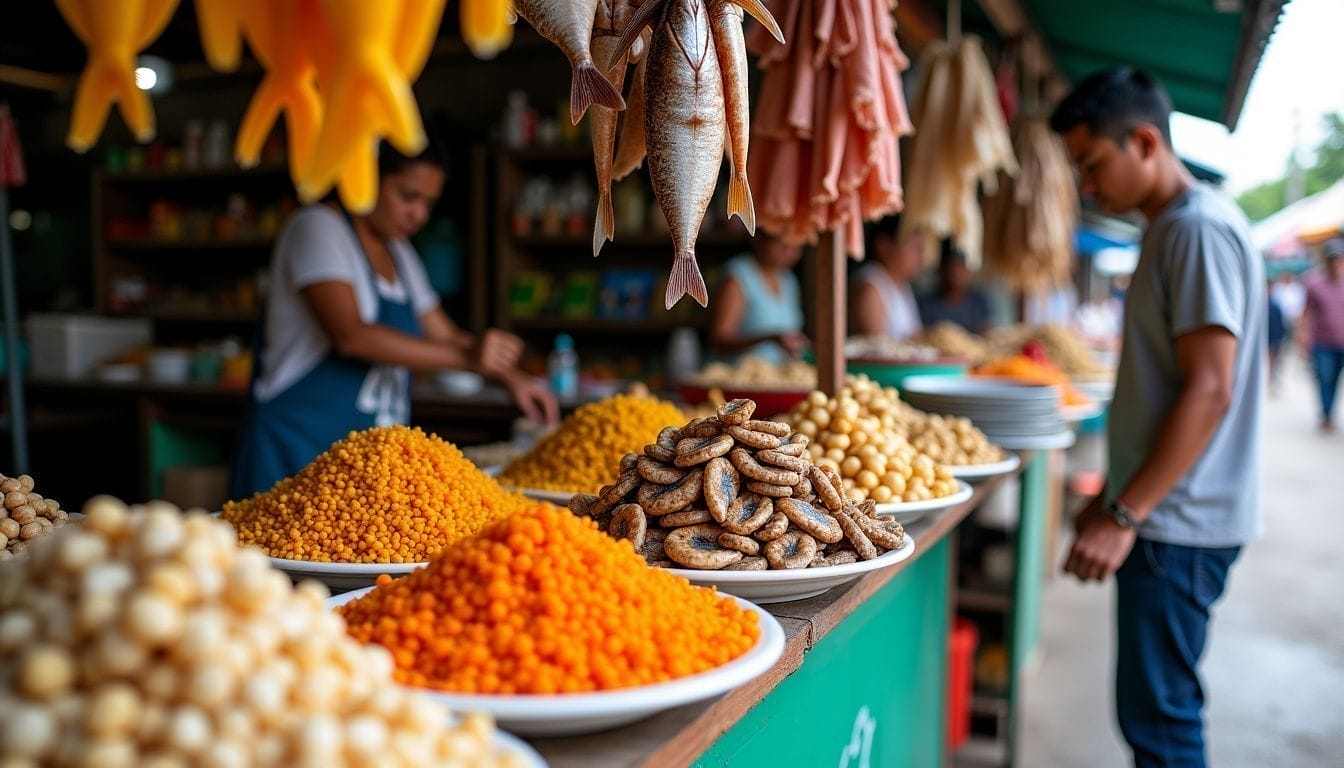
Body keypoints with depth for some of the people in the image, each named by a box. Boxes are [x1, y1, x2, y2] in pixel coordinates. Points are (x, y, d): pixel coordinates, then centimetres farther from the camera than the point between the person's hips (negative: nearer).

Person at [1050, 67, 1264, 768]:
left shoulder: (1200, 229, -14)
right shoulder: (1170, 227, 16)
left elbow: (1208, 393, -21)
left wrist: (1125, 515, -20)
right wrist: (1114, 497, 20)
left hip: (1179, 522, -9)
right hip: (1166, 513, 9)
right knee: (1162, 707, 16)